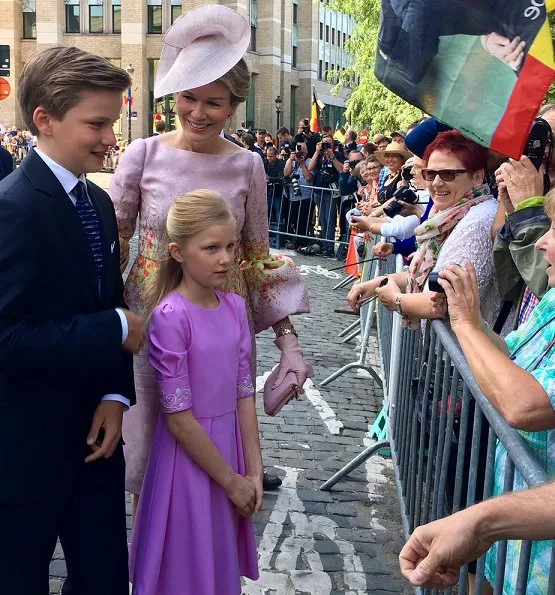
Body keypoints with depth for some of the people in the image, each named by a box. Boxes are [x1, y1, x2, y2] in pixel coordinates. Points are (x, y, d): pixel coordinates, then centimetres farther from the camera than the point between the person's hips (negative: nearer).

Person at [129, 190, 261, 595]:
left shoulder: (235, 308, -1)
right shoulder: (170, 316, -20)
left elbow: (244, 394, 2)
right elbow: (178, 417, -19)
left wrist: (254, 472, 0)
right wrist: (231, 480, -13)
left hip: (229, 446, 6)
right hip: (189, 456, -6)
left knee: (222, 560, 22)